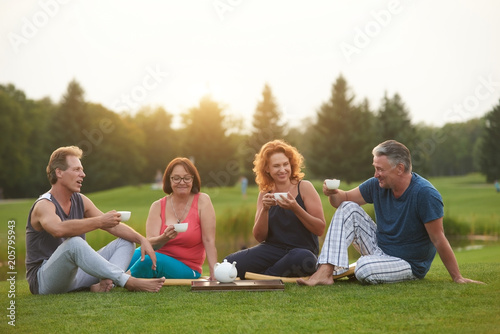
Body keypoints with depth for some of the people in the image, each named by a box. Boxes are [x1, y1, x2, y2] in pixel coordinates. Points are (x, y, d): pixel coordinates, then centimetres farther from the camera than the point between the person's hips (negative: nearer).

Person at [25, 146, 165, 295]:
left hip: (75, 273, 8)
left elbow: (113, 226, 8)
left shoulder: (81, 201, 8)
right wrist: (99, 221, -37)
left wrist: (142, 239, -8)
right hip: (44, 280, -8)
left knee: (125, 242, 3)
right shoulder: (44, 205, -15)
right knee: (73, 243, -37)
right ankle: (129, 282, -34)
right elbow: (59, 229, -39)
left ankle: (104, 283, -28)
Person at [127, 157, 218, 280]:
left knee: (150, 258, -32)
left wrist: (214, 274, -18)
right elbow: (150, 243, -7)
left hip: (186, 269, -2)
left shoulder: (202, 201, -5)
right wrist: (164, 238, -29)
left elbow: (209, 240, -10)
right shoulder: (158, 206, 3)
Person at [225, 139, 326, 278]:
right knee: (229, 263, -22)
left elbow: (320, 229, -7)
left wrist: (295, 208, -21)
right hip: (272, 249, 2)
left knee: (303, 259, -41)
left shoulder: (304, 187, -1)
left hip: (303, 250, -2)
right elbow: (259, 237, 5)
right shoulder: (265, 195, 9)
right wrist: (265, 210, -12)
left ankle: (263, 277, -13)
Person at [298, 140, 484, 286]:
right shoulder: (378, 185, -5)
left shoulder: (425, 194, -25)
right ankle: (325, 272, -19)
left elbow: (438, 240, -22)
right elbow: (344, 198, 5)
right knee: (347, 209, -9)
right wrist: (333, 193, -19)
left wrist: (457, 278, -18)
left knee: (365, 269, -35)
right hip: (379, 247, 7)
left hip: (410, 264, -7)